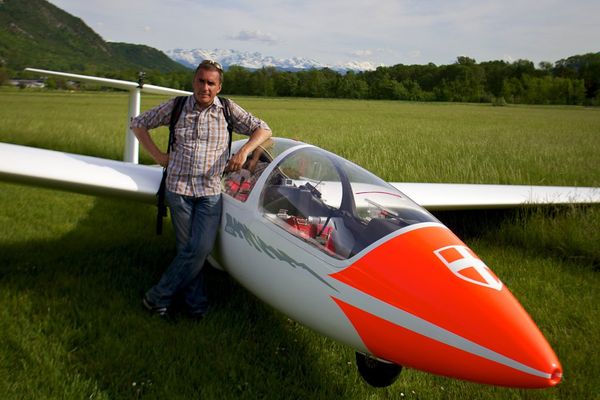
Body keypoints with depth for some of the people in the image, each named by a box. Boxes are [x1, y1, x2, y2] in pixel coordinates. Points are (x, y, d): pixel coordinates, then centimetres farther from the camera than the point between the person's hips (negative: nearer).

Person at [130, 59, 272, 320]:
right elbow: (138, 124, 14)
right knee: (187, 249, 2)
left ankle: (158, 297, 8)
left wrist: (243, 152, -9)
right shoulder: (176, 107, 4)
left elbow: (263, 129, 8)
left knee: (201, 249, -9)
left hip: (211, 191, 0)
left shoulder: (228, 110, 4)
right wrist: (159, 156, 4)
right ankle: (196, 305, 17)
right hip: (179, 188, 0)